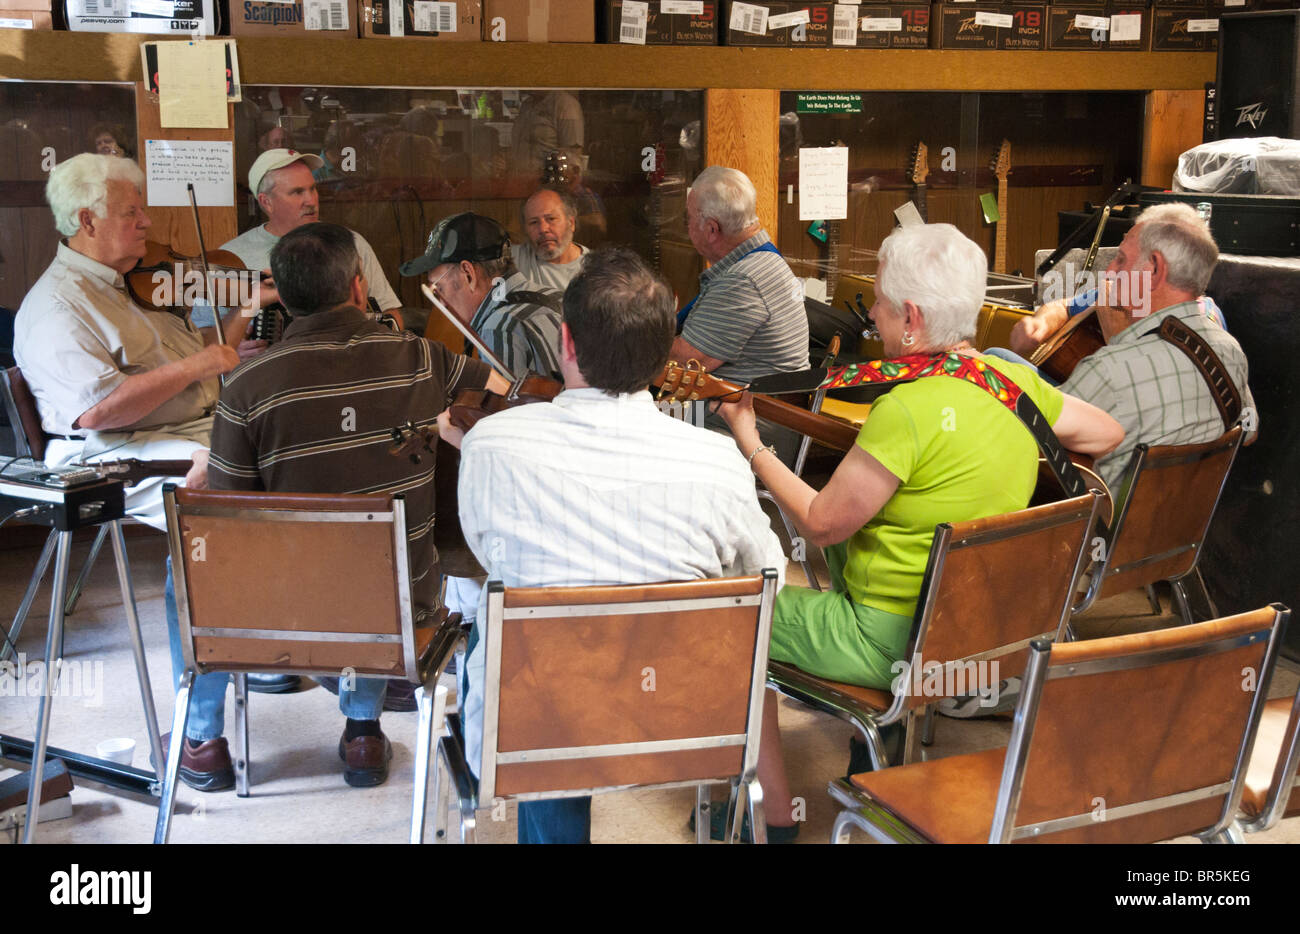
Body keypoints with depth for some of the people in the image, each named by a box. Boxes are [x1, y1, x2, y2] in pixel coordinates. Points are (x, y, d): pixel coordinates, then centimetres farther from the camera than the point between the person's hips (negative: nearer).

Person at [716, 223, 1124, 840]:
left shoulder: (908, 408, -27)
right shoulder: (1012, 381, -3)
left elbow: (819, 524, -19)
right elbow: (1108, 433, 13)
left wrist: (752, 448, -7)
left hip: (892, 643, -8)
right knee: (850, 548, 32)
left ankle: (775, 816, 12)